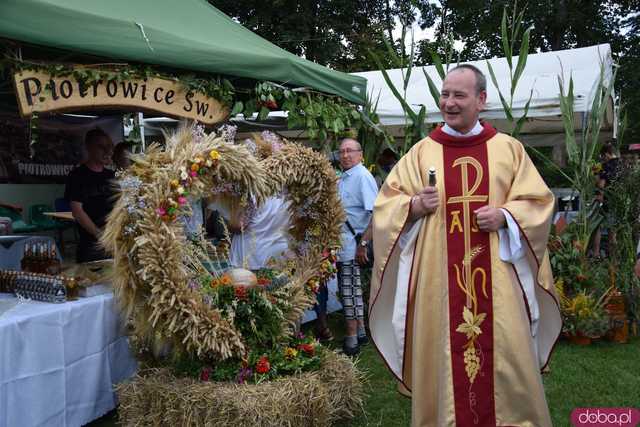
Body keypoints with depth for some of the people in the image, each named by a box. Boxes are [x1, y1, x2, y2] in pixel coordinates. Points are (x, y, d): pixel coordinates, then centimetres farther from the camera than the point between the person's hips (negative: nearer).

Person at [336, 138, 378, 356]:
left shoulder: (362, 176, -14)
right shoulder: (342, 178, 14)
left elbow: (376, 214, -21)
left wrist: (363, 243, -22)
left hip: (352, 243, -9)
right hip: (342, 242, 9)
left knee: (349, 289, -2)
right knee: (354, 288, 16)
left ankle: (352, 340, 8)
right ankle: (360, 332, 29)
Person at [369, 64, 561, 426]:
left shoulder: (509, 149, 6)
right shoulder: (422, 152, 6)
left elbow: (538, 203, 7)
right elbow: (385, 204, 7)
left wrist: (505, 215, -11)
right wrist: (415, 205, -13)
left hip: (496, 278, 0)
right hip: (438, 277, 0)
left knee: (505, 359, 4)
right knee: (442, 359, 5)